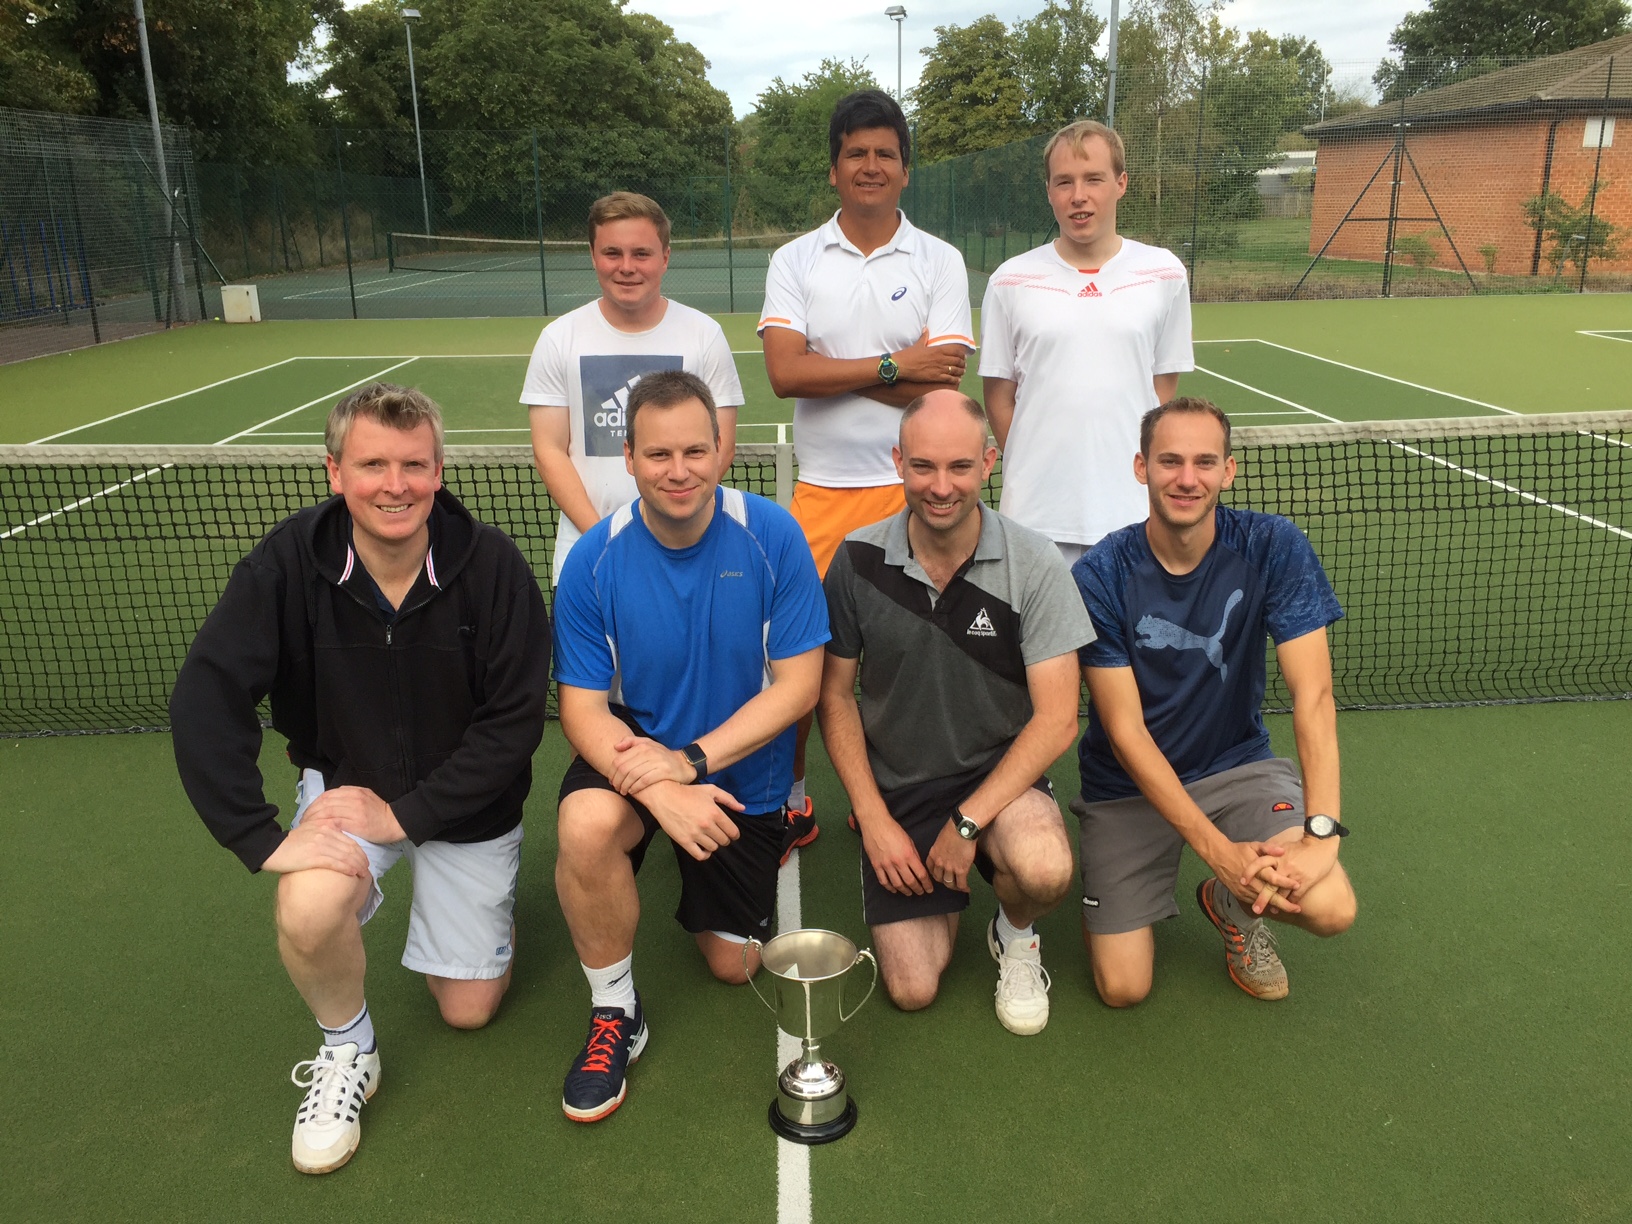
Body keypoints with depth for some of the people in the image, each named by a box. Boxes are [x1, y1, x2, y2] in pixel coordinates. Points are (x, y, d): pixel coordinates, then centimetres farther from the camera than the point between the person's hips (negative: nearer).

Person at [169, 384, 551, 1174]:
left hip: (463, 802, 0)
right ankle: (345, 1051, 2)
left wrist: (404, 813, -25)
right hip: (344, 782, 1)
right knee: (309, 911, -31)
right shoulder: (289, 563, -20)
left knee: (468, 1010, 7)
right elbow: (207, 697, -23)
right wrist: (261, 837, -30)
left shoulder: (490, 565, -23)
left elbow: (515, 720, -21)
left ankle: (488, 896, 40)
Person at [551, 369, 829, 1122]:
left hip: (742, 776, 1)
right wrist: (657, 791, -33)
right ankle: (615, 1012, -9)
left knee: (732, 965, 8)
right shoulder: (594, 560, -16)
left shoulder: (771, 537, -18)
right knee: (586, 824, -35)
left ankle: (706, 903, 46)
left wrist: (690, 762, -27)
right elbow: (584, 707, -15)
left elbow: (797, 685, -16)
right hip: (633, 754, 0)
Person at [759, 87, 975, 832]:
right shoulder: (794, 261, 6)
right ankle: (790, 796, 22)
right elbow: (785, 374, -10)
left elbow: (943, 384, -9)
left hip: (912, 488, -1)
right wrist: (892, 365, -12)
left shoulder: (940, 262, 4)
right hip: (821, 489, 1)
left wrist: (834, 371, -11)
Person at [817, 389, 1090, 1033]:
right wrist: (873, 818, -7)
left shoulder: (1034, 565, -13)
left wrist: (966, 823, -19)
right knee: (912, 989, -8)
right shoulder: (858, 560, -8)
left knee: (1045, 870, -34)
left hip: (999, 773, -1)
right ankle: (946, 895, 26)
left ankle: (1015, 934, 4)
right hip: (895, 788, 1)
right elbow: (835, 694, 1)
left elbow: (1056, 720, -14)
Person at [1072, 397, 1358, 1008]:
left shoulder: (1273, 547, -14)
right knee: (1123, 987, -7)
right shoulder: (1100, 575, -18)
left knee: (1330, 907, -24)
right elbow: (1125, 729, -18)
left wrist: (1321, 833, -30)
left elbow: (1313, 695, -18)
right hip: (1129, 783, -1)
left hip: (1239, 763, 2)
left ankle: (1232, 906, 11)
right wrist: (1215, 847, -26)